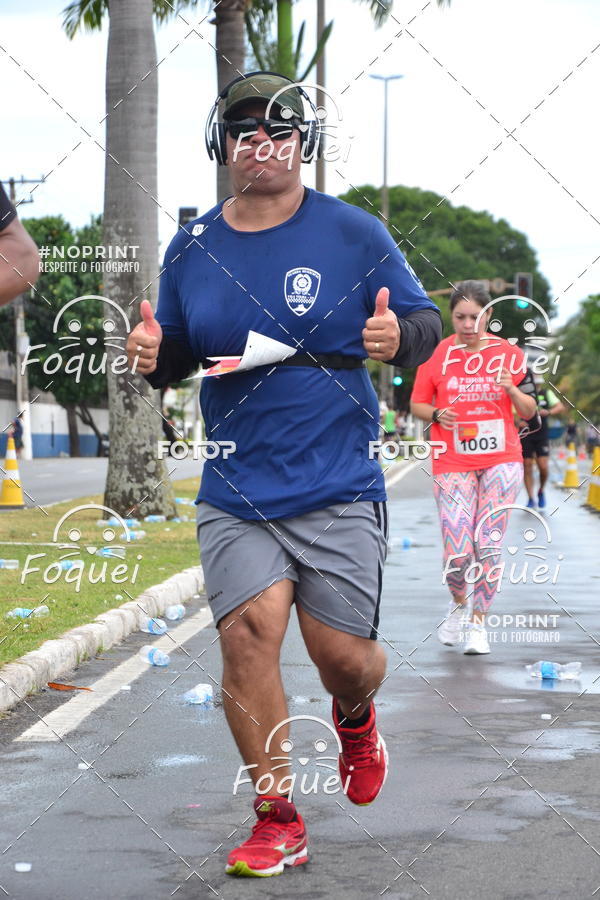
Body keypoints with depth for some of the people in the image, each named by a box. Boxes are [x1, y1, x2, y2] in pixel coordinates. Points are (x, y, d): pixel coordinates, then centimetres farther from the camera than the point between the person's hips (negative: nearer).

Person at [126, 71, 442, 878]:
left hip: (339, 487, -2)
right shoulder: (192, 250, 8)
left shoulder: (352, 233, -1)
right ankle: (277, 819, -2)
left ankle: (354, 716, 39)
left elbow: (426, 321, 3)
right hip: (236, 491, 2)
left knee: (344, 654, -1)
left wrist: (400, 337, -21)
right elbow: (179, 355, 17)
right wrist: (155, 357, -7)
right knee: (249, 627, -15)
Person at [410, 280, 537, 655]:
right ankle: (459, 604, 25)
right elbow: (418, 404, 8)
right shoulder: (436, 355, 0)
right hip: (453, 465, 0)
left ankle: (479, 622, 12)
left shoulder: (509, 354, 2)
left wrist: (512, 389, -14)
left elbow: (529, 411, 7)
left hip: (501, 461, 1)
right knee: (457, 554, -7)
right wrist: (437, 415, -13)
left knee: (488, 546, -5)